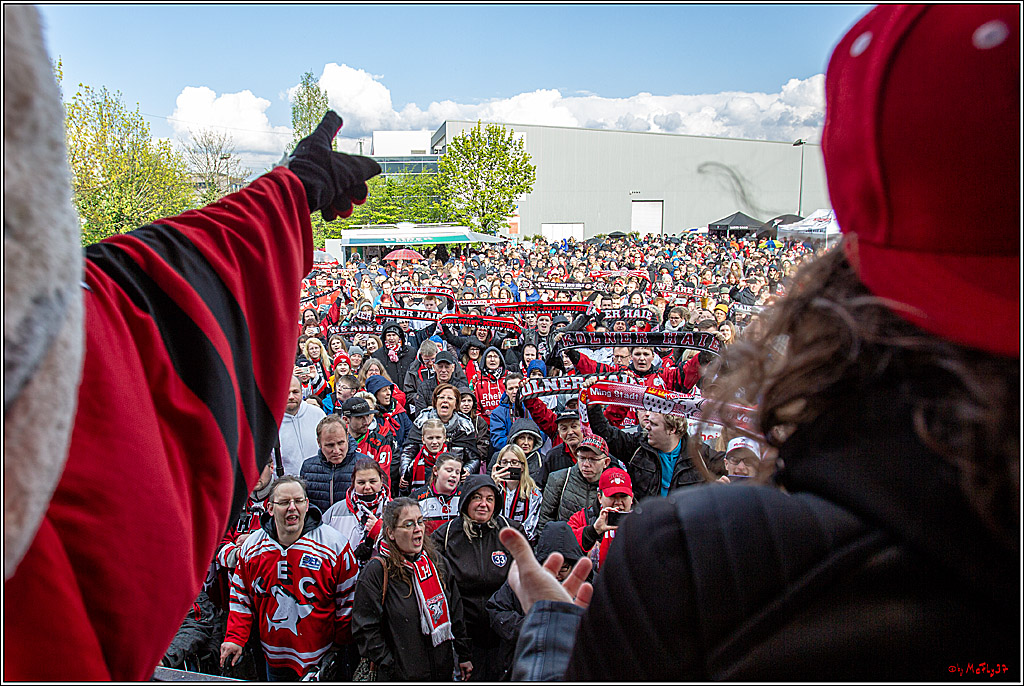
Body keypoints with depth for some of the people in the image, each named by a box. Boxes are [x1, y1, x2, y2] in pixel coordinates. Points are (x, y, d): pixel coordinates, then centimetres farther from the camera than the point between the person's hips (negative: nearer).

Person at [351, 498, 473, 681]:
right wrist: (391, 668, -15)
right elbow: (365, 630, -12)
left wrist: (464, 655, 8)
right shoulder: (376, 571, -14)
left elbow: (456, 610, 8)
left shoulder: (436, 561, 1)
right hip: (400, 676, -4)